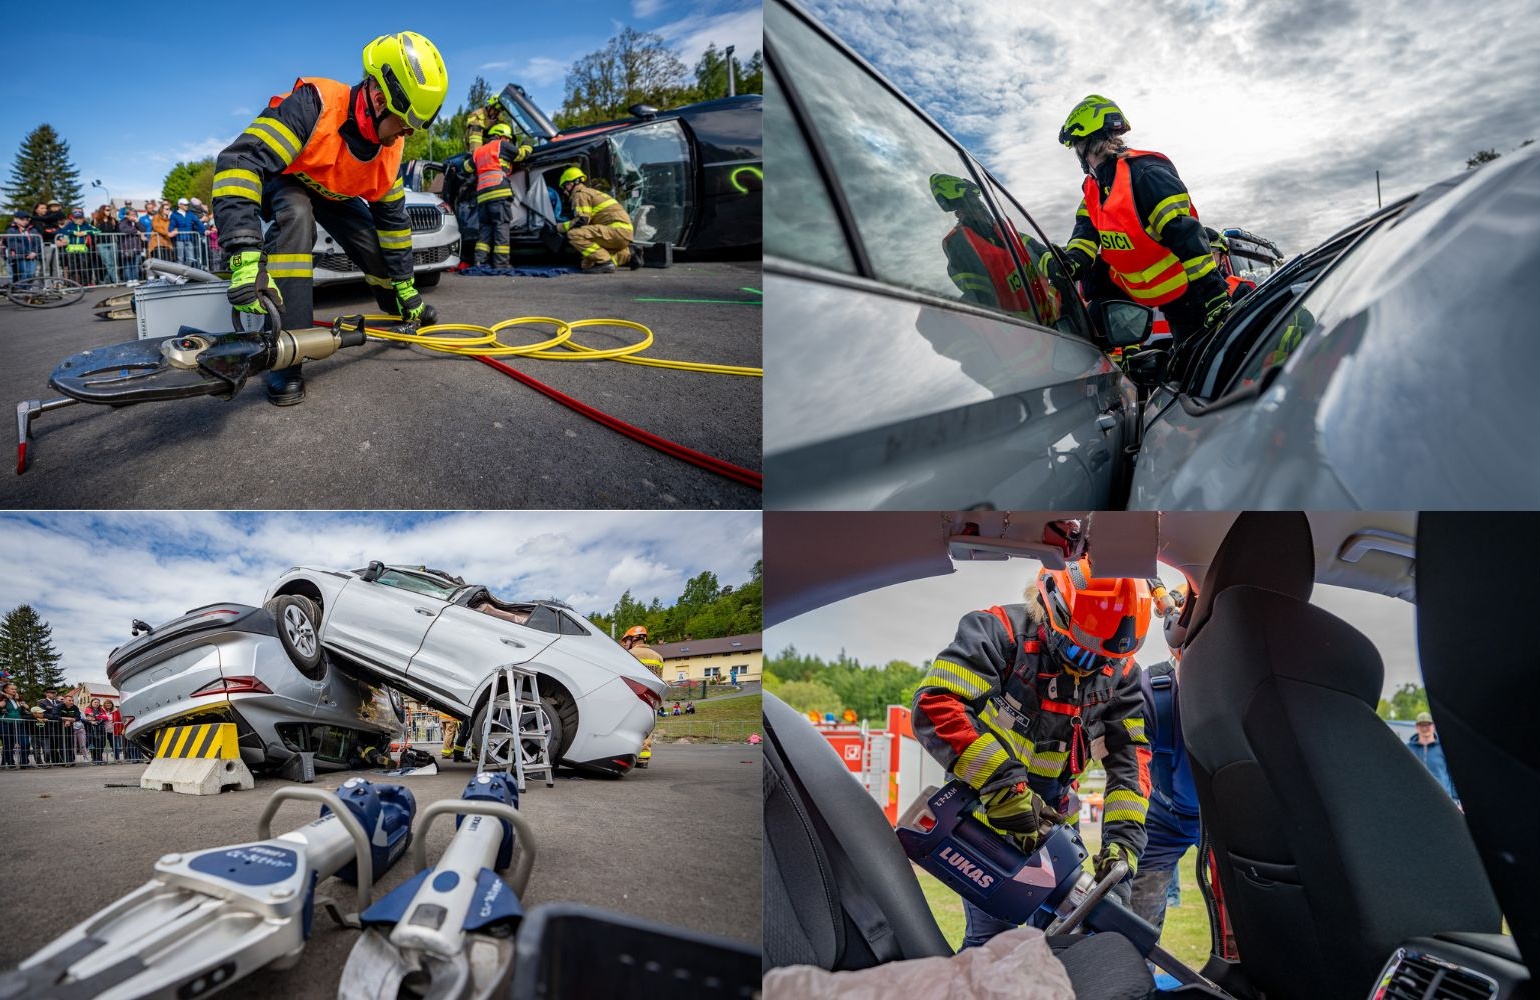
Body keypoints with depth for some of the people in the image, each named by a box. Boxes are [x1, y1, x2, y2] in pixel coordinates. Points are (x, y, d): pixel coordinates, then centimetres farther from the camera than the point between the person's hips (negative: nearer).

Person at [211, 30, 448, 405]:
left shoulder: (389, 148, -18)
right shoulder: (315, 106, -40)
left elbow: (393, 219, -6)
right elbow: (239, 161, -49)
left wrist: (406, 289, -3)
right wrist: (246, 258, -59)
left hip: (335, 194, 6)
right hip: (283, 180, -6)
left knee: (376, 245, -3)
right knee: (296, 217, -36)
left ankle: (403, 315, 32)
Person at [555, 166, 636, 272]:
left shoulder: (580, 193, -3)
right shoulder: (590, 192, 27)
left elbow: (582, 220, -15)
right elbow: (590, 222, 27)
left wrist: (559, 227, -7)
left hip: (618, 230, -10)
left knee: (574, 234, -23)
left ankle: (604, 262, -21)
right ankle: (628, 255, 15)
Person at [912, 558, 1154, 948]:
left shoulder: (1119, 672, -4)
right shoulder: (1001, 633, -22)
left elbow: (1130, 755, -1)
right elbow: (935, 706, -34)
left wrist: (1123, 838, -14)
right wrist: (1004, 787, -37)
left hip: (1054, 823, 5)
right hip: (986, 814, -5)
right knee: (991, 937, -6)